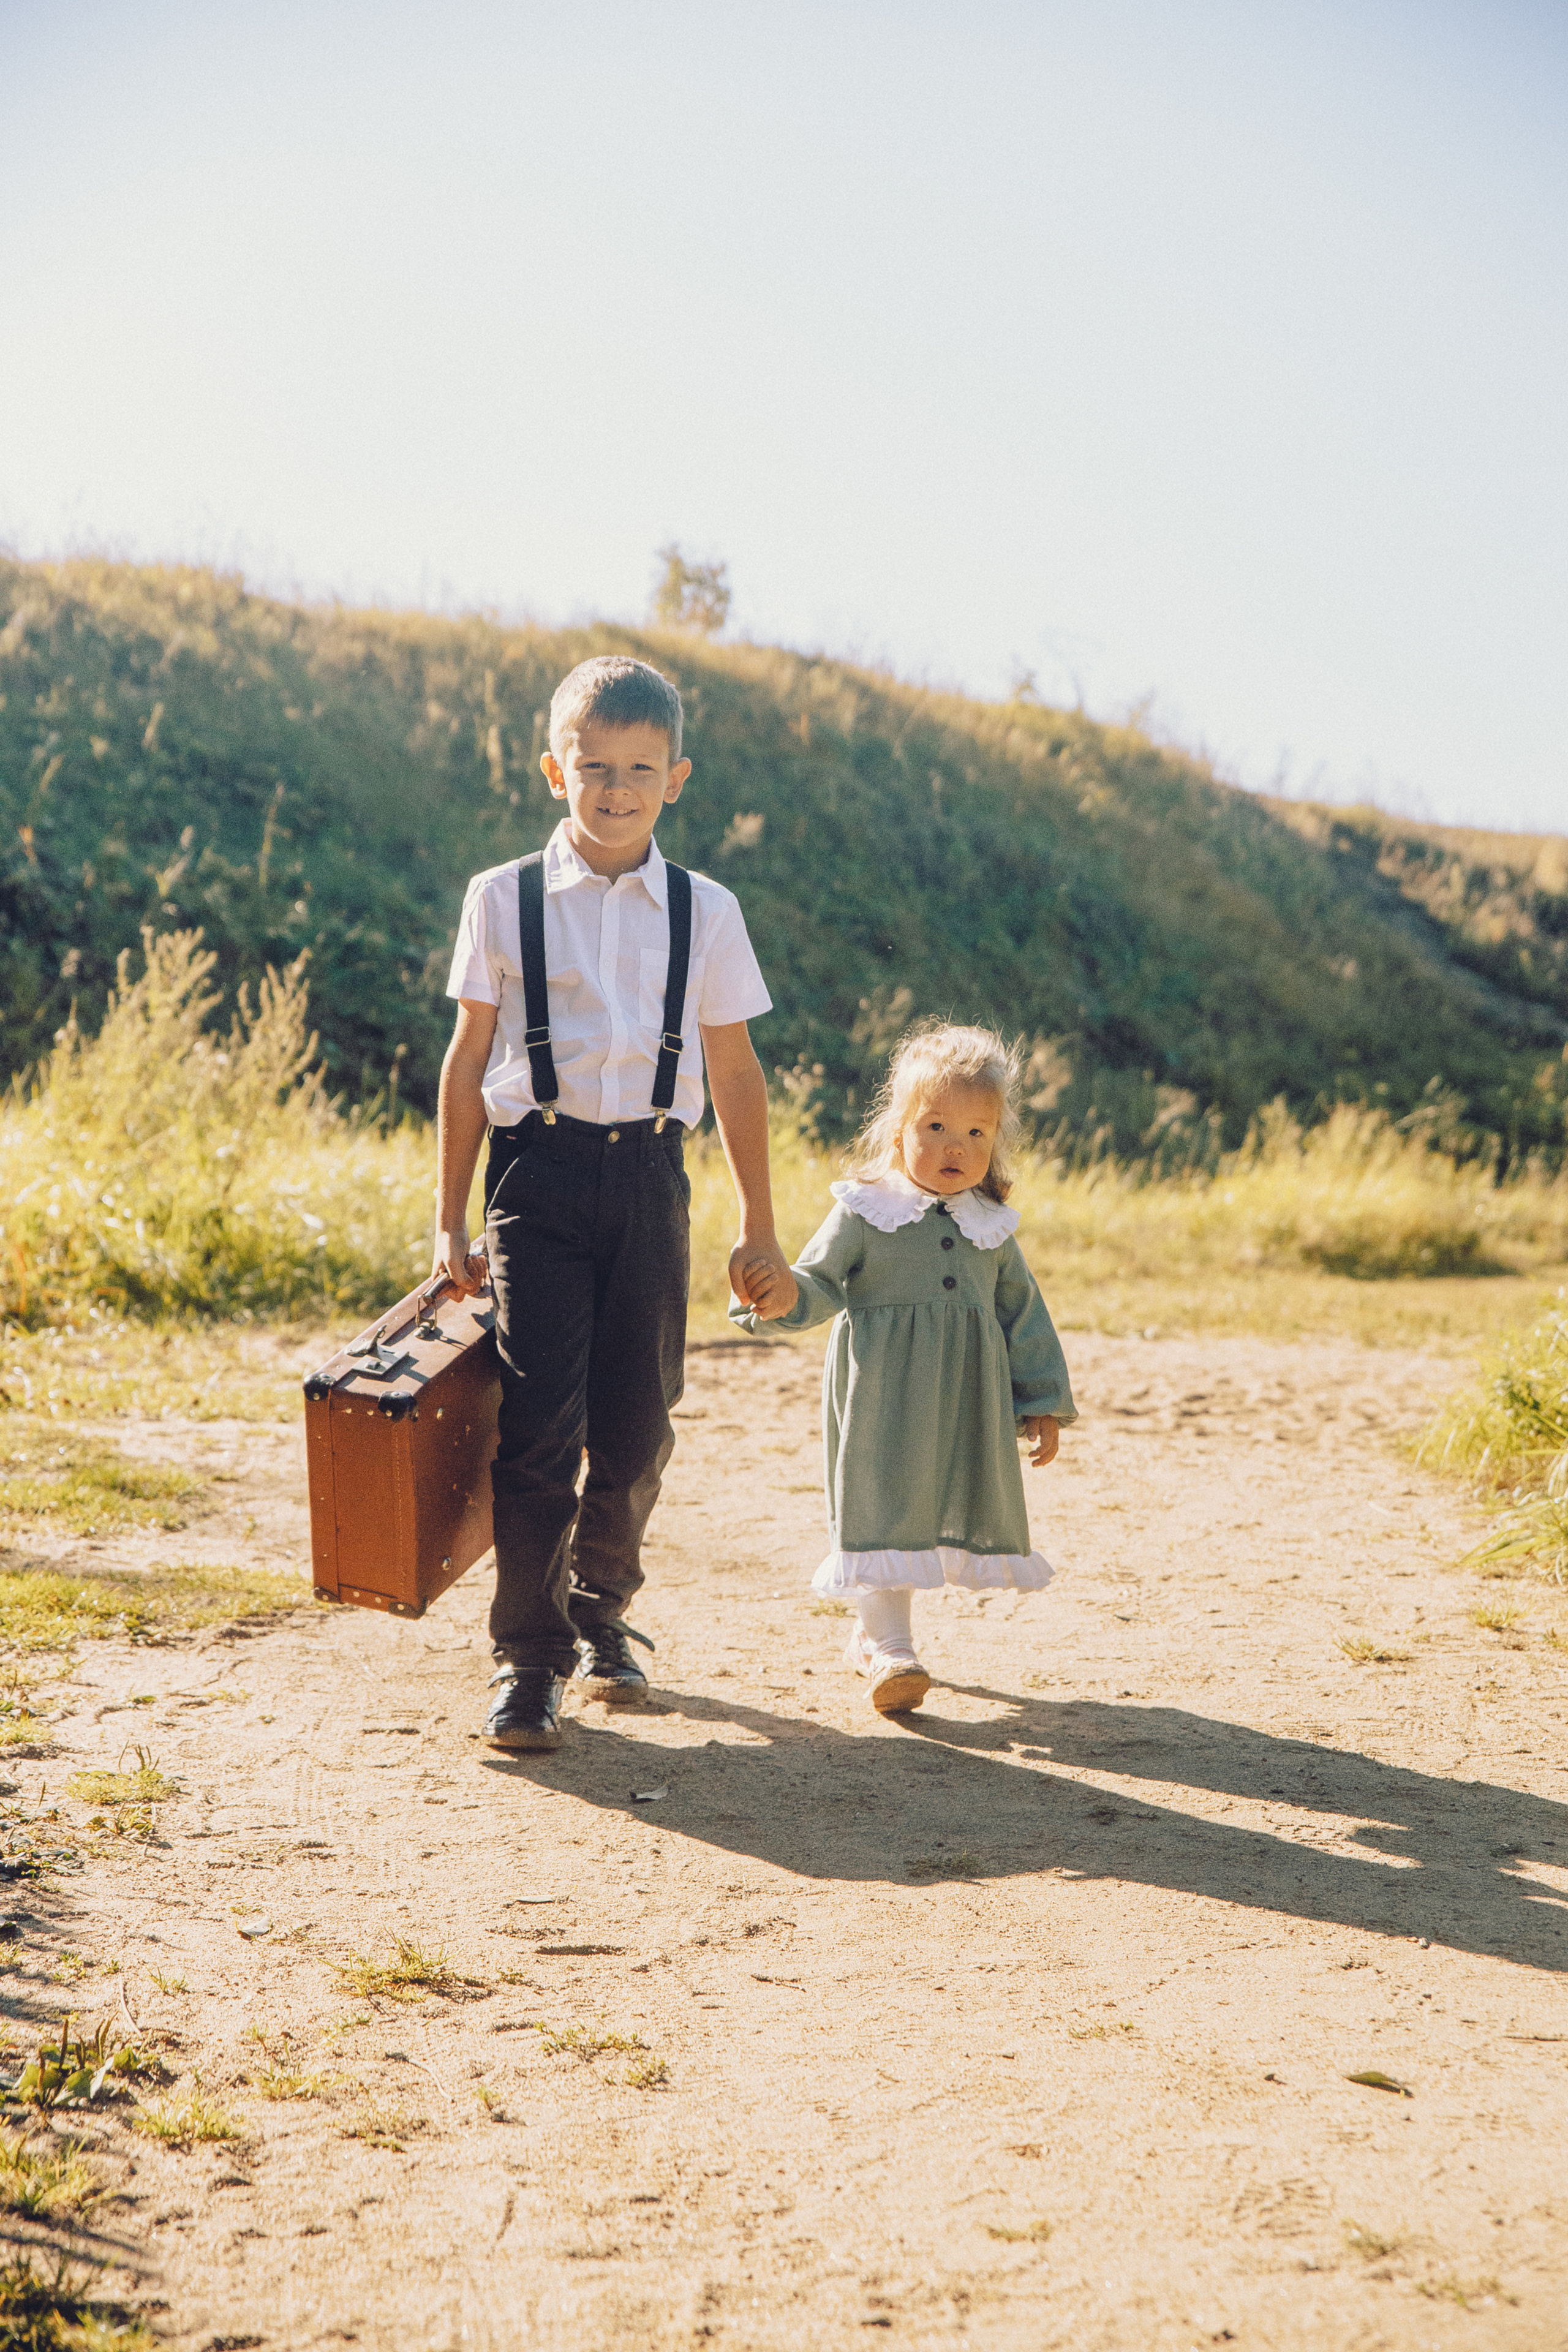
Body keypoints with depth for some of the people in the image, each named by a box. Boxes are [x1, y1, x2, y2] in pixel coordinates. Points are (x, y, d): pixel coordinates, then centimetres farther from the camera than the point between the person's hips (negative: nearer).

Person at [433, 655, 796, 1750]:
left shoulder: (705, 912, 7)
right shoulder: (503, 900, 4)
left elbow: (735, 1074, 12)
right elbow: (470, 1062, 8)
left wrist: (759, 1230, 12)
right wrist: (451, 1222, 6)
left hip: (650, 1174, 2)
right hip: (538, 1172, -2)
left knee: (638, 1426, 6)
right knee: (541, 1421, -9)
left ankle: (602, 1615, 30)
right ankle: (529, 1659, 1)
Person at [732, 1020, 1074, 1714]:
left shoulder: (990, 1228, 9)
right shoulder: (865, 1214, -2)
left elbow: (1024, 1317, 14)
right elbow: (821, 1282, -2)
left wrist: (1043, 1404, 11)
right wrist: (787, 1297, -26)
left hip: (966, 1409, 4)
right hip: (881, 1401, -4)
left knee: (948, 1511, 9)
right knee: (882, 1509, -9)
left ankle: (872, 1631, 26)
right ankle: (889, 1646, -6)